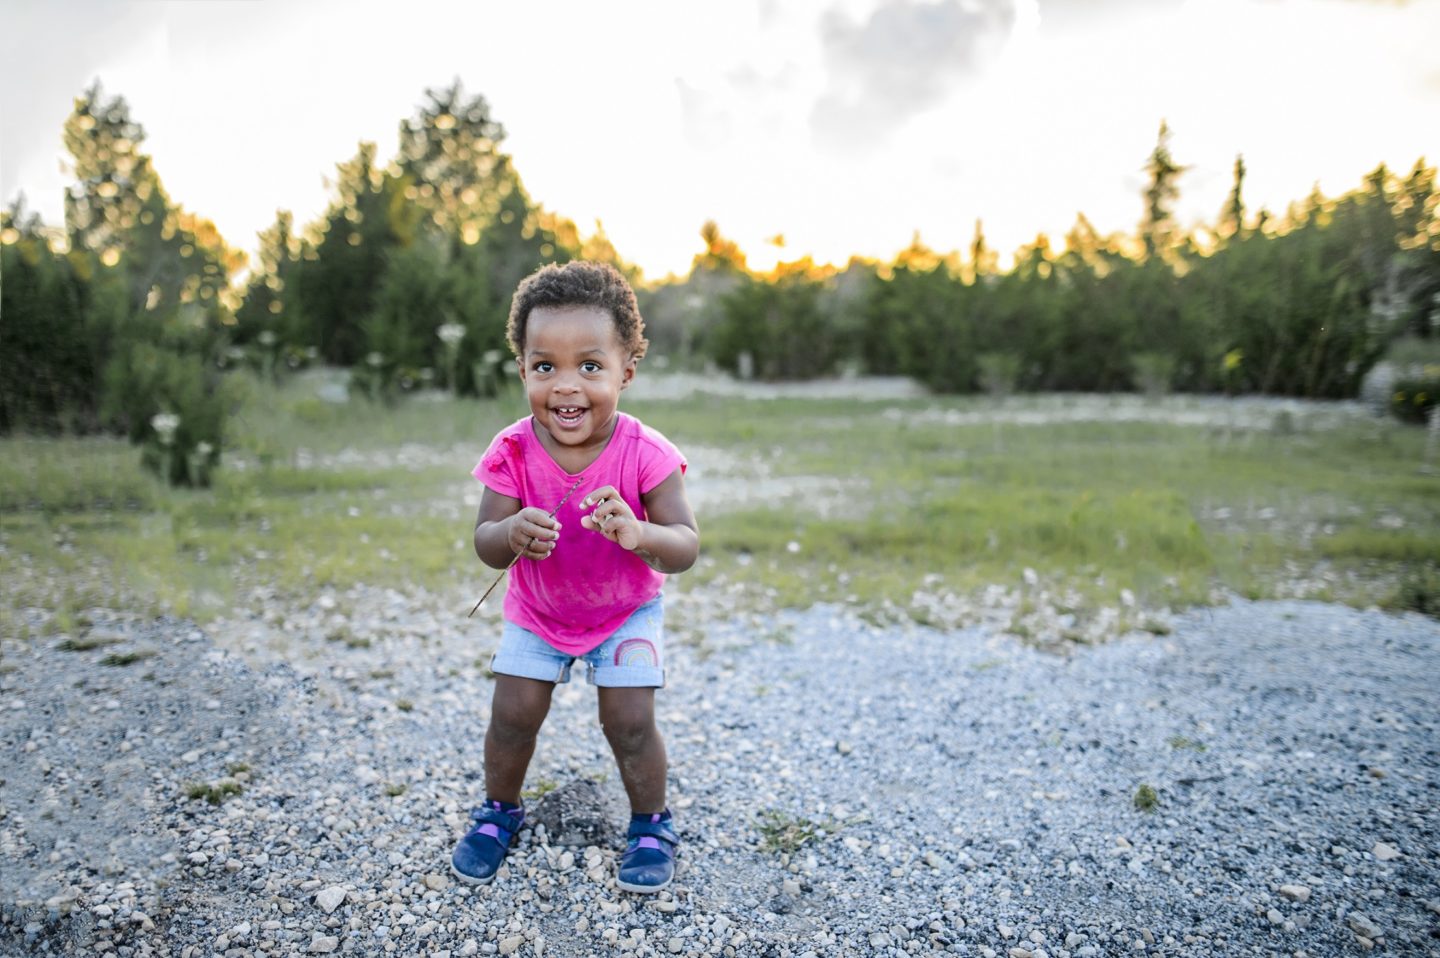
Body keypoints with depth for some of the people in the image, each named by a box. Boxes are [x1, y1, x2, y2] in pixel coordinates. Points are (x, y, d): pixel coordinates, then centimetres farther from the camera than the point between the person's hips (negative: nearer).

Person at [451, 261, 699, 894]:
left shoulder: (644, 453, -27)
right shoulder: (513, 452, -22)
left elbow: (686, 549, -28)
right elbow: (485, 546, -18)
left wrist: (636, 532, -50)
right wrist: (512, 534, -43)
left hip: (627, 612, -2)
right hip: (536, 612, 2)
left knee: (629, 721, -4)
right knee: (512, 715, 3)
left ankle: (651, 825, 24)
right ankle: (499, 810, 34)